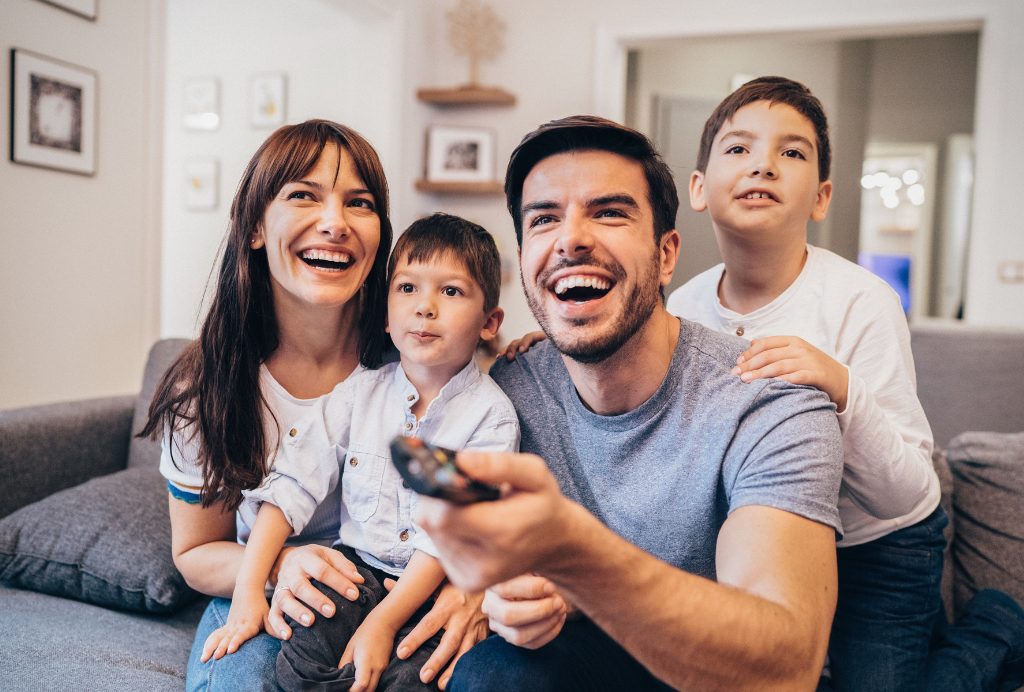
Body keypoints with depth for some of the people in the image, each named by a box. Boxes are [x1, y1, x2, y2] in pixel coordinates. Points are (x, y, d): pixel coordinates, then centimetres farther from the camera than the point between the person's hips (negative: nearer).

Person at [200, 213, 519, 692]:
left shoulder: (491, 415, -11)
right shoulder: (361, 391, 0)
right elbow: (292, 483, -2)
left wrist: (383, 623, -21)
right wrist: (248, 591, -8)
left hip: (440, 583, -2)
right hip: (358, 566, 3)